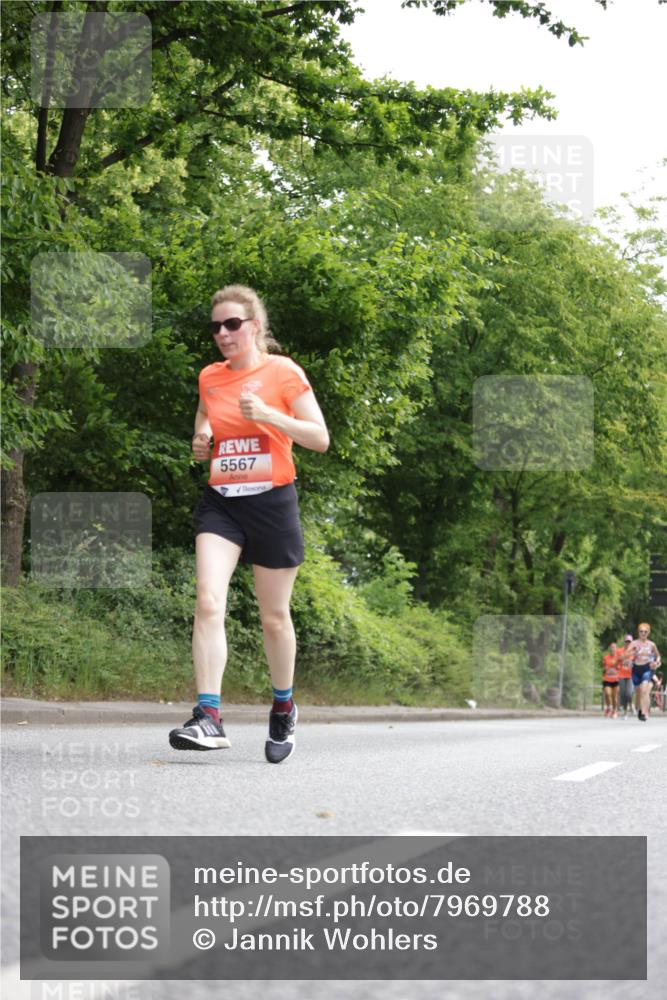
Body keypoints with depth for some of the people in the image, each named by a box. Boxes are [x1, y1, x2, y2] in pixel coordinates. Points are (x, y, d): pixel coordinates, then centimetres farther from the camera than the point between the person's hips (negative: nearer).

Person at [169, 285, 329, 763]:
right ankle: (209, 716, -22)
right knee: (208, 602, -17)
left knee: (274, 616, 7)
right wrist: (201, 444, 0)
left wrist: (268, 415, -19)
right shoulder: (210, 377, 9)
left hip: (272, 502, -3)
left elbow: (320, 438, -6)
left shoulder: (283, 372, -4)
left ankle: (283, 707, 29)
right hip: (220, 503, 3)